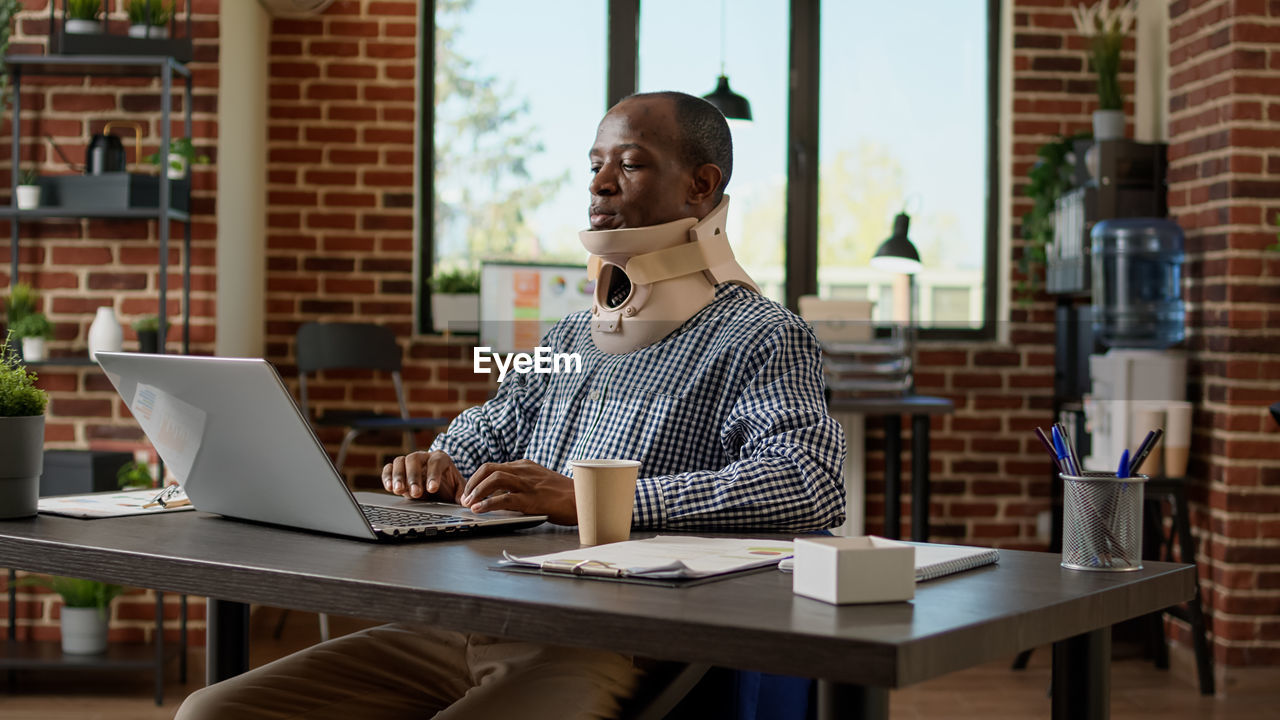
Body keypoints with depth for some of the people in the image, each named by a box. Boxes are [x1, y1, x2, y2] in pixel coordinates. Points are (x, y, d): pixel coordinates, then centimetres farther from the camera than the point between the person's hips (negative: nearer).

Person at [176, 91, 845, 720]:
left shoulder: (760, 337, -1)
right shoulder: (568, 336, 24)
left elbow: (812, 483, -18)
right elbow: (478, 440, 35)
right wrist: (438, 469, 8)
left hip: (612, 649, -7)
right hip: (465, 627, 7)